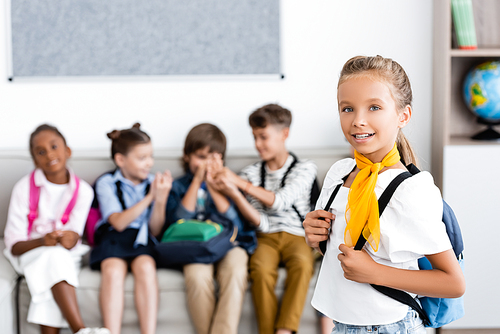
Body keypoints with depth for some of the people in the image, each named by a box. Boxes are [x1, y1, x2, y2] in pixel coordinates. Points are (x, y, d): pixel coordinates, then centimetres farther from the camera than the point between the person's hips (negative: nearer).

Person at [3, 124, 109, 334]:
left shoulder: (82, 190, -1)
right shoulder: (24, 188, -6)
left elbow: (74, 234, -8)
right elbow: (13, 246, -9)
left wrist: (71, 238, -33)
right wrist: (42, 241, -29)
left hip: (67, 255, 2)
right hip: (30, 252, -2)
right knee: (54, 255, -35)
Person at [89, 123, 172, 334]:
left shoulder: (153, 183, 11)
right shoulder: (106, 183, 5)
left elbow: (155, 230, 7)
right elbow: (119, 223, -9)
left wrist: (161, 199, -9)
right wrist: (149, 197, -14)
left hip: (142, 240, 1)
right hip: (113, 238, -1)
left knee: (145, 267, -32)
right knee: (113, 270, -34)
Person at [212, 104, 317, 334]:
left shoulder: (304, 168, 4)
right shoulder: (251, 173, 10)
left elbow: (281, 201, -14)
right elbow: (260, 222, 0)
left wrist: (240, 183, -19)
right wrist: (234, 193, -16)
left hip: (296, 235, -1)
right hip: (266, 237, 1)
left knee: (302, 263, -35)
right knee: (261, 269, -32)